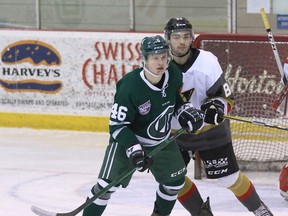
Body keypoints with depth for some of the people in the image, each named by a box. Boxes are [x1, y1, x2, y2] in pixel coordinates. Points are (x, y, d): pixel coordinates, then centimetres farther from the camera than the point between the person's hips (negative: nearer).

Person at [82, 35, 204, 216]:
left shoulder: (174, 74, -15)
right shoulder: (130, 87, -32)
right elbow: (117, 125, -25)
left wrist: (185, 111, -5)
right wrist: (133, 149, -33)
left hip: (162, 140, 6)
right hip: (128, 139, -6)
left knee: (175, 180, 12)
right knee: (108, 183, -16)